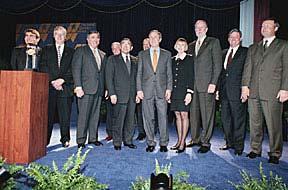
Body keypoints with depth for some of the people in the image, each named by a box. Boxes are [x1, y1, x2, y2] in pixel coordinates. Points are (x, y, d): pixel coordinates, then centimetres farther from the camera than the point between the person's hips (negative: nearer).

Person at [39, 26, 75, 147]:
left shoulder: (71, 52, 13)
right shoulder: (46, 50, 15)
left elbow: (72, 70, 4)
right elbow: (43, 68, 5)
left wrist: (62, 80, -10)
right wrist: (52, 81, -8)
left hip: (65, 87, 0)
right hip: (49, 87, 1)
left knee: (65, 115, 1)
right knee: (48, 115, 1)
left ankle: (65, 139, 11)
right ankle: (45, 140, 10)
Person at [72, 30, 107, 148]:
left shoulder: (102, 55, 20)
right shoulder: (81, 51, 4)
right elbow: (76, 69, -5)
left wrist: (106, 88, 9)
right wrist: (78, 87, -15)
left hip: (99, 89, 5)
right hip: (86, 88, -5)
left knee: (95, 115, 8)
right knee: (83, 115, -5)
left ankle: (93, 138, 18)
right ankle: (81, 140, 3)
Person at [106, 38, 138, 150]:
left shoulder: (135, 61, 15)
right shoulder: (113, 59, 4)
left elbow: (136, 77, 15)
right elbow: (109, 77, -2)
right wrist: (112, 93, -11)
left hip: (132, 95, 4)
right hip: (120, 95, -4)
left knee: (130, 120, 9)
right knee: (119, 120, -1)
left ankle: (128, 140, 21)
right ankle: (117, 143, 11)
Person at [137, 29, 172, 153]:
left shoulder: (167, 54, 11)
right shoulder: (142, 54, 12)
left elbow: (169, 73, 8)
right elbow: (139, 73, 8)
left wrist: (169, 89, -3)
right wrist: (139, 89, -1)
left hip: (162, 90, 0)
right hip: (147, 90, 1)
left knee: (163, 117, 0)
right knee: (148, 118, 4)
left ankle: (163, 143, 12)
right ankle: (150, 143, 16)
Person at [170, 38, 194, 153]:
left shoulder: (189, 59, 0)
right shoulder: (172, 60, 15)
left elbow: (191, 77, -6)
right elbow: (170, 77, 15)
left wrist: (189, 93, -14)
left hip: (184, 91, -5)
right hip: (174, 91, 5)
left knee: (184, 115, -4)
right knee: (177, 115, 8)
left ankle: (183, 142, 3)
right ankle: (179, 141, 15)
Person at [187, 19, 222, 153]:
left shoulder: (213, 42, 3)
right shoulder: (191, 45, 20)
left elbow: (217, 64, -4)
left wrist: (213, 83, -13)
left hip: (207, 85, -5)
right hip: (193, 85, 5)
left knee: (207, 114, -2)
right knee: (194, 113, 8)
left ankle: (205, 142, 8)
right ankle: (195, 139, 19)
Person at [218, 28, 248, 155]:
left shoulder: (245, 52, -1)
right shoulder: (224, 53, 17)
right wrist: (218, 89, 10)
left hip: (237, 92, -6)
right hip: (224, 92, 6)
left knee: (238, 120, 2)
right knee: (225, 119, 12)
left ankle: (238, 146, 12)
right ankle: (229, 143, 26)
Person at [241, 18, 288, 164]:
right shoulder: (253, 48, 19)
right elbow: (247, 68, 12)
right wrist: (245, 85, 1)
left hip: (273, 92, -4)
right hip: (253, 91, 4)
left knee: (274, 125, -1)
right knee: (254, 123, 9)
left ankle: (275, 153, 12)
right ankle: (255, 149, 22)